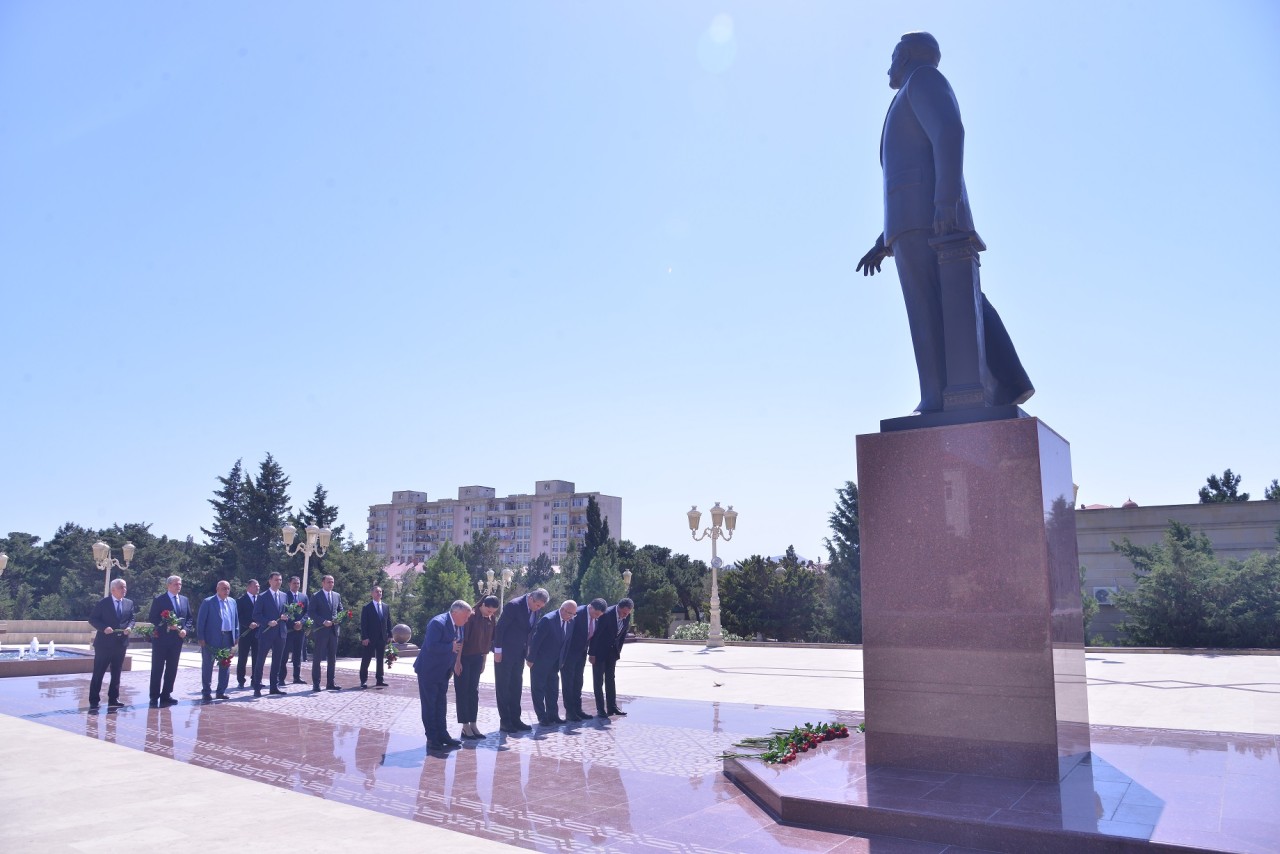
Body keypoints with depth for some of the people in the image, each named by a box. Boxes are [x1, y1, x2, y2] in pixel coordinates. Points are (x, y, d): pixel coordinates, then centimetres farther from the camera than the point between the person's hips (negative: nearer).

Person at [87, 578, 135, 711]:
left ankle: (113, 699, 19)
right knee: (98, 673, -1)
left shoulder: (129, 603, 8)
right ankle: (94, 701, 5)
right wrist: (104, 628, -19)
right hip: (104, 643, -4)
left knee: (116, 673, 11)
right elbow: (92, 619, -4)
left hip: (121, 644, 4)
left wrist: (129, 627, -9)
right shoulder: (103, 602, -5)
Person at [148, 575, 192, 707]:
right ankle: (154, 697, 6)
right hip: (161, 638, -5)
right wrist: (167, 626, -20)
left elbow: (189, 618, 14)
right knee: (157, 668, 0)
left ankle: (166, 695, 16)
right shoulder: (159, 600, -5)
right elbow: (152, 618, -9)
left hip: (177, 639, 5)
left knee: (172, 669, 8)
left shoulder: (184, 600, 12)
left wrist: (185, 629, -3)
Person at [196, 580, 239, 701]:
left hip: (227, 639, 5)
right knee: (208, 666, 4)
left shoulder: (232, 602, 10)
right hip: (211, 639, -5)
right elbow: (200, 621, -6)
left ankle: (221, 692, 17)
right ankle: (206, 692, 13)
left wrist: (236, 636, 8)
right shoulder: (208, 602, -5)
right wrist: (201, 638, -10)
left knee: (225, 666, 8)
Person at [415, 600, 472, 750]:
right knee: (429, 704, 1)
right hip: (429, 670, -8)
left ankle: (442, 734, 24)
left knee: (441, 704, 15)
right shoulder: (438, 623, -24)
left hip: (443, 672, 9)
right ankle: (432, 738, 8)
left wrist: (453, 666, 6)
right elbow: (431, 646, -31)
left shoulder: (460, 625, 3)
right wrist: (451, 647, -26)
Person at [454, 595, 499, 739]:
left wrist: (484, 662, 10)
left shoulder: (490, 620, 1)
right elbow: (460, 640, -18)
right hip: (463, 658, -6)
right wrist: (457, 662, -17)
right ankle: (465, 727, 2)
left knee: (473, 691, 8)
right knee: (462, 691, -1)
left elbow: (487, 641, 8)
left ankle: (473, 725, 13)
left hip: (477, 659, 6)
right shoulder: (470, 617, -18)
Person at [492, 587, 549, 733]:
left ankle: (515, 719, 18)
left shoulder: (535, 609, 1)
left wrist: (528, 649, 7)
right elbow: (500, 627, -18)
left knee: (516, 686, 11)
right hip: (505, 651, -7)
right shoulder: (514, 605, -21)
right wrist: (498, 650, -16)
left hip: (519, 652, 7)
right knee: (503, 686, 1)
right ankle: (504, 721, 6)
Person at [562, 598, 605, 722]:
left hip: (581, 653, 7)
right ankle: (569, 712, 5)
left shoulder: (597, 618, -3)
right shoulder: (578, 613, -24)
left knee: (578, 682, 13)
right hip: (569, 653, -7)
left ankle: (577, 710, 20)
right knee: (568, 682, 1)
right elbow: (567, 631, -20)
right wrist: (563, 654, -16)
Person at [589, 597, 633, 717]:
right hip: (599, 651, -6)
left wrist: (618, 653, 6)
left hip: (612, 651, 6)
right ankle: (600, 709, 5)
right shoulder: (607, 614, -27)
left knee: (610, 679, 10)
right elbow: (596, 634, -21)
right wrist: (592, 654, -16)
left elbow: (623, 635, 5)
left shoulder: (627, 617, -8)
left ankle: (612, 707, 14)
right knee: (598, 680, 0)